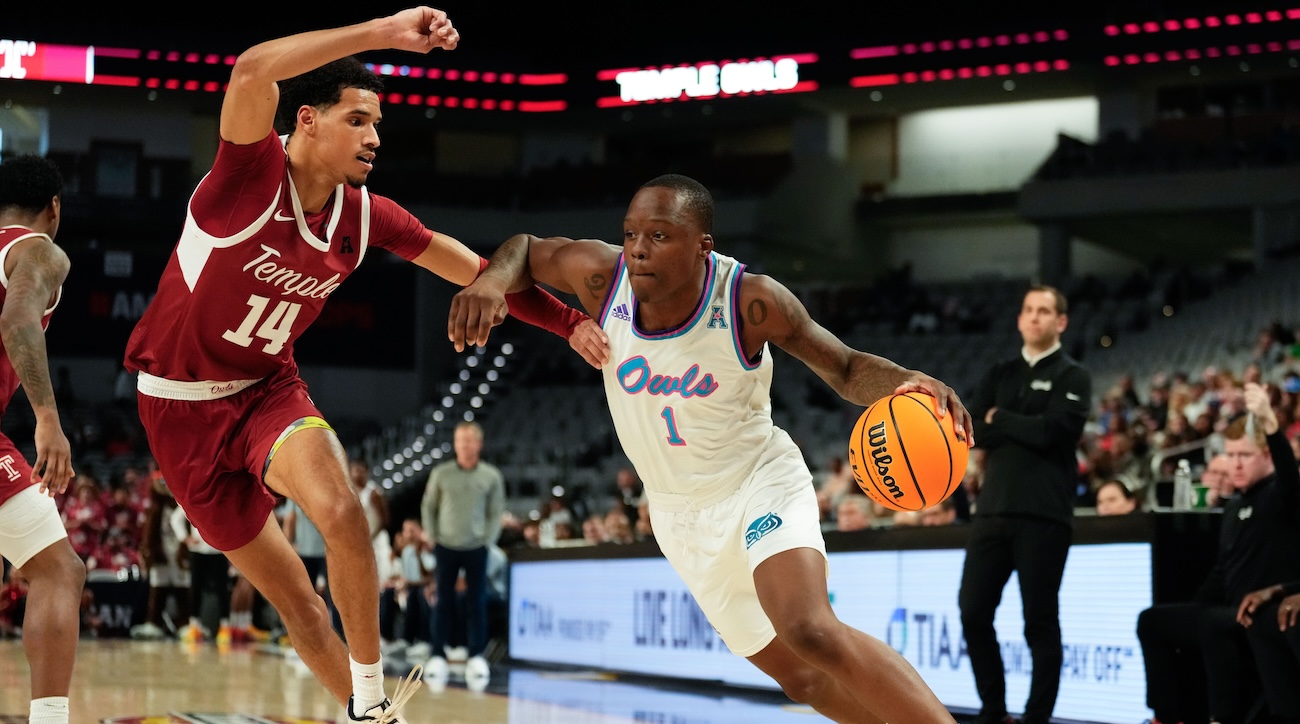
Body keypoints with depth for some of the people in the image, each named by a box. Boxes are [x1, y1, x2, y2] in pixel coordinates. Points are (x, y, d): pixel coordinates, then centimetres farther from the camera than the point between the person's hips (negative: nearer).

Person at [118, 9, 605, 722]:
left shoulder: (365, 215, -5)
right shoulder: (253, 173, -22)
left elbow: (478, 270, 7)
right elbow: (252, 72, -43)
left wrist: (570, 323, 1)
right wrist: (382, 32, -47)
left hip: (267, 389, 3)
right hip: (183, 403, -3)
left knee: (339, 510, -27)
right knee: (293, 596, 3)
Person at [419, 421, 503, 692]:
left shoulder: (491, 476, -3)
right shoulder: (441, 473, -2)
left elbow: (496, 513, 3)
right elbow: (428, 507, 7)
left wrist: (487, 542, -4)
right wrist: (432, 538, 2)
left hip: (476, 548, 0)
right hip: (446, 547, 0)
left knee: (477, 604, -2)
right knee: (444, 603, 1)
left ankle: (476, 656, 3)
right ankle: (438, 656, 5)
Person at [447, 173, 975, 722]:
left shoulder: (752, 302, -25)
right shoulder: (604, 276, -18)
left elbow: (847, 369, -14)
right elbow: (525, 249, 2)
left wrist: (906, 383, -36)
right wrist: (491, 280, -21)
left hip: (761, 484, -5)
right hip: (681, 512, 5)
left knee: (811, 631, -32)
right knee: (800, 677, 11)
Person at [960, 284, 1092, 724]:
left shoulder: (1072, 377, 2)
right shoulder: (999, 375, 16)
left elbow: (1055, 431, -13)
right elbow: (972, 431, 4)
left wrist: (1000, 420, -2)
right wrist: (1024, 430, -11)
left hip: (1044, 514, -5)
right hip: (994, 507, 5)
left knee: (1040, 621, -1)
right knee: (974, 612, 2)